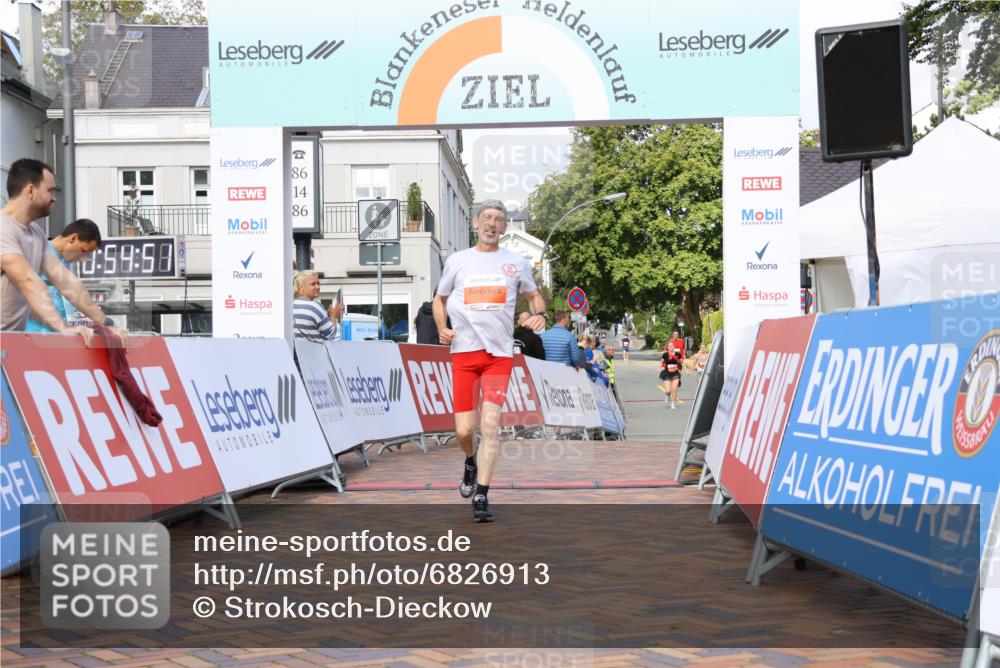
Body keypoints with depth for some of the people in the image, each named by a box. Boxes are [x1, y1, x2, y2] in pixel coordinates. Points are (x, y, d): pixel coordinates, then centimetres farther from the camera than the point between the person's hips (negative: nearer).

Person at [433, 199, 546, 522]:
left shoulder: (516, 262, 10)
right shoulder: (457, 260, 11)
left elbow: (534, 295, 22)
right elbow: (440, 299, 20)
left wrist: (539, 314, -1)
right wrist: (442, 328, 2)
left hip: (500, 353, -1)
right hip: (463, 352, 1)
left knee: (491, 423, -13)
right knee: (464, 429, -1)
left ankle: (481, 497, -4)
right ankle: (471, 462, 34)